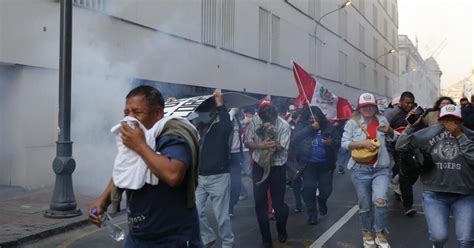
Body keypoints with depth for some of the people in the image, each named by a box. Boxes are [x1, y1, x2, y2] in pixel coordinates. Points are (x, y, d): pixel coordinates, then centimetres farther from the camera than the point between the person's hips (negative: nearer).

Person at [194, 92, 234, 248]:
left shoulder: (220, 128, -7)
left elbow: (228, 126, -29)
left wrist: (220, 105, -30)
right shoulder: (197, 128, 7)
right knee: (196, 212, 7)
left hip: (218, 177, -5)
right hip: (199, 177, 5)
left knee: (221, 214, 2)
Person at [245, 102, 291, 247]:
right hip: (259, 167, 2)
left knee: (278, 203, 7)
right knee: (260, 204, 3)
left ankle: (282, 231, 36)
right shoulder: (255, 121, -9)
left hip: (277, 168, -2)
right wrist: (261, 145, -25)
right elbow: (247, 142, -7)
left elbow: (281, 148, -18)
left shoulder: (284, 125, -14)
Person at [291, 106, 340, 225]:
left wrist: (331, 142, -20)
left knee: (326, 189, 5)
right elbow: (295, 138, -20)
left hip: (325, 164, 1)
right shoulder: (302, 126, -3)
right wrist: (310, 128, -24)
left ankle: (322, 200, 41)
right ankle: (312, 215, 15)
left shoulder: (327, 126, 0)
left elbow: (339, 142, 3)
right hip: (308, 164, -1)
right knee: (309, 189, -2)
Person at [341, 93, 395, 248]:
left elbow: (392, 139, 21)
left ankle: (380, 233, 3)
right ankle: (367, 233, 34)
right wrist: (362, 143, -20)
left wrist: (389, 130, -1)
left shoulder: (382, 120, 6)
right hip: (360, 170, -1)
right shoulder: (352, 122, -3)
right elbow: (344, 143, -7)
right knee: (365, 206, 10)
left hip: (381, 168, 1)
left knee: (380, 200, -18)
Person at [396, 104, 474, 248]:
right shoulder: (428, 135, 1)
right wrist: (411, 126, -10)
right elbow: (400, 146, -1)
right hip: (434, 195, 0)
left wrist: (460, 136, -13)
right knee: (439, 236, -11)